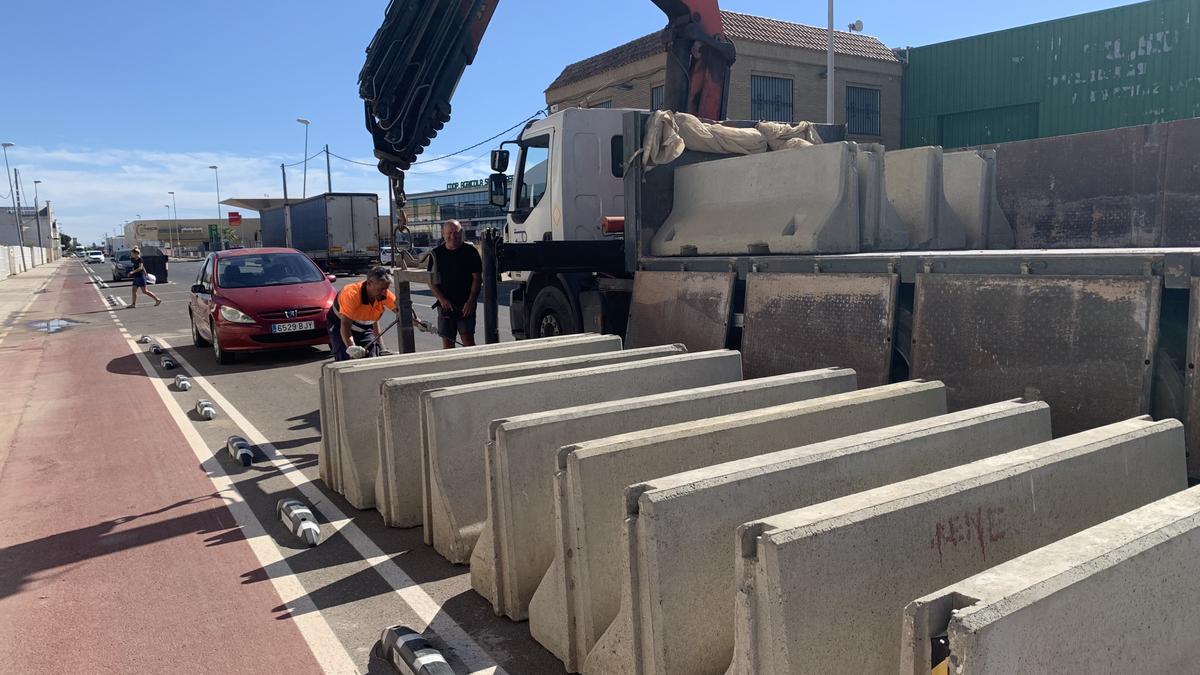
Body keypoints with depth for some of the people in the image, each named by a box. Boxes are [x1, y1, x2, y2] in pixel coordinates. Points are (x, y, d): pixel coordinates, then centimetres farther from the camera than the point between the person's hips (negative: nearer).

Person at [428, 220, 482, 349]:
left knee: (468, 340, -10)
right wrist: (442, 299, -8)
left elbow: (477, 278, -1)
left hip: (466, 305, -2)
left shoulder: (470, 251, 0)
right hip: (445, 304, 2)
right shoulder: (436, 254, 5)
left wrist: (471, 301, -11)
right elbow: (431, 281, 6)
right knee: (447, 342, 5)